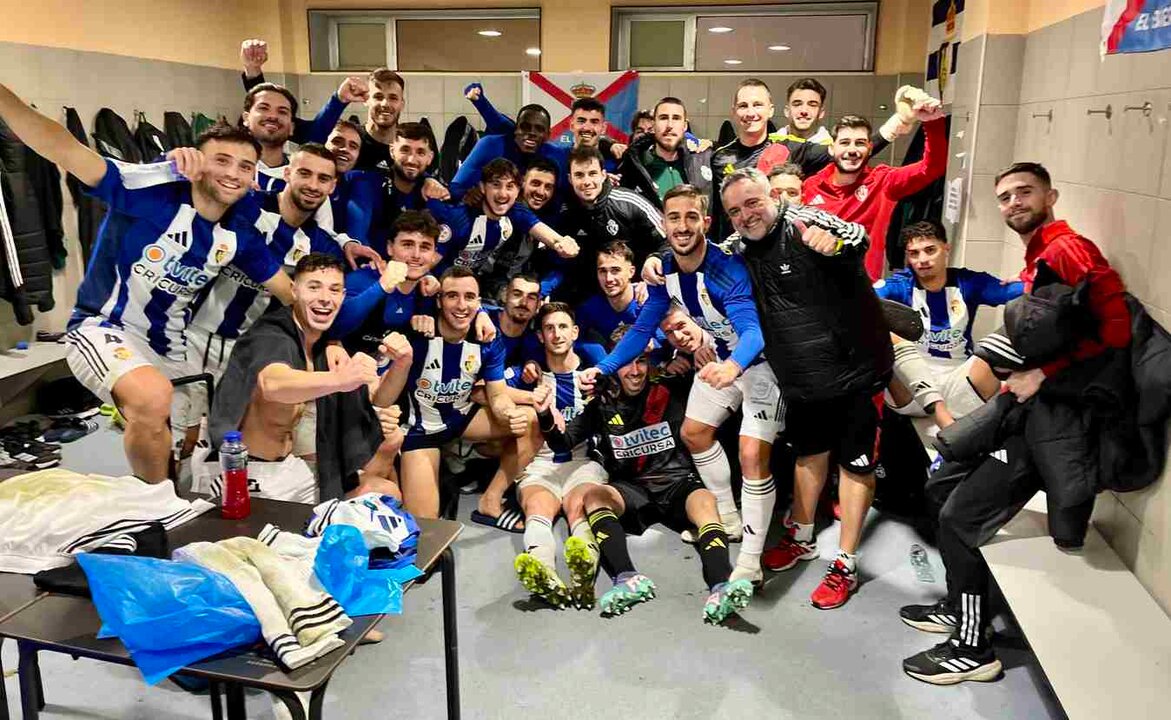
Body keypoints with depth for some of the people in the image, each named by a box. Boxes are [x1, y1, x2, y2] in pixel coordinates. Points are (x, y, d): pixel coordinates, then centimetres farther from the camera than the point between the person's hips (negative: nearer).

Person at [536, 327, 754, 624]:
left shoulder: (670, 392, 7)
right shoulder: (603, 402, 11)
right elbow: (564, 443, 9)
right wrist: (545, 416, -12)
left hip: (677, 482, -1)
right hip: (630, 489, 1)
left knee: (705, 500, -32)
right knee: (593, 494, -28)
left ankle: (721, 587, -56)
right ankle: (628, 578, -49)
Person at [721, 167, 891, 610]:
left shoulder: (802, 223, -19)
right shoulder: (744, 250, 1)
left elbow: (858, 240, -38)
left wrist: (835, 241, -62)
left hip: (854, 367, -7)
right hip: (802, 375, 7)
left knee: (854, 462, 3)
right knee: (809, 452, 23)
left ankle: (845, 564, 13)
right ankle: (802, 538, 40)